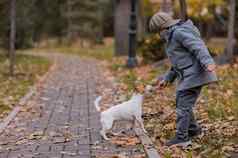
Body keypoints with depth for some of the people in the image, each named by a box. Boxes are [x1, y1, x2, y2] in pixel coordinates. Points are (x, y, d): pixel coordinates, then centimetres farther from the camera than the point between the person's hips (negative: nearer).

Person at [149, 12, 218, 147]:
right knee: (181, 103, 18)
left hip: (194, 74, -11)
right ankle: (193, 129, 32)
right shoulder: (173, 37, 21)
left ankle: (182, 138, -8)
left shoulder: (180, 32, -12)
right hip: (188, 76, 11)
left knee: (184, 105, -10)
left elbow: (198, 47, -24)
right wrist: (167, 79, 23)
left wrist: (208, 62, -38)